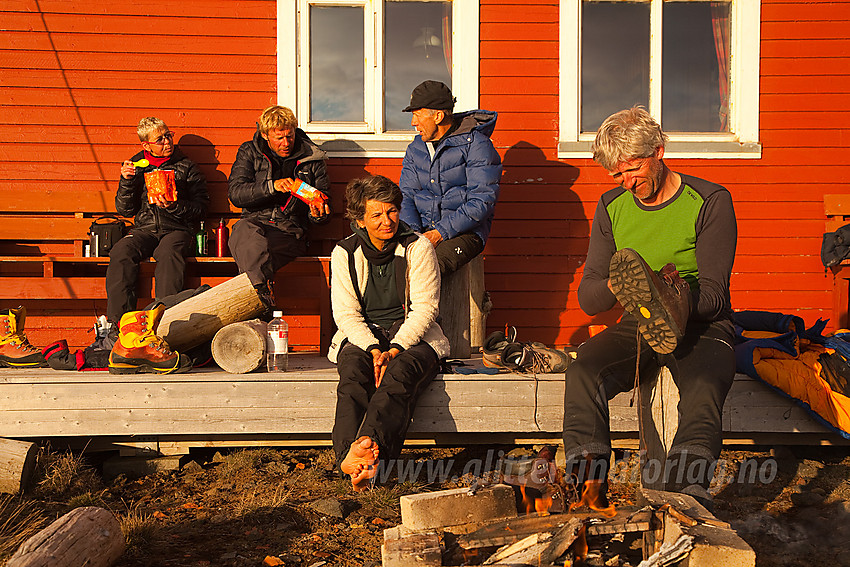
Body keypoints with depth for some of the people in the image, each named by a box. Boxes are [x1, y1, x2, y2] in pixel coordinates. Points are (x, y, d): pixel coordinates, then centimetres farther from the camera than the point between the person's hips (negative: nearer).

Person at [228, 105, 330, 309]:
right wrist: (272, 186, -15)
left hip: (291, 231, 0)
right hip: (255, 222, 0)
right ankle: (263, 292, -57)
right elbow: (235, 193, 0)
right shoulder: (249, 152, 13)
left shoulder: (312, 160, 13)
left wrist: (318, 214, -7)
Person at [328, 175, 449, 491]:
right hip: (362, 336, 1)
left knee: (400, 374, -35)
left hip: (412, 335, -1)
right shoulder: (344, 254, 5)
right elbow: (345, 313, -2)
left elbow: (425, 308, -6)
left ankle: (367, 444, -59)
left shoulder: (418, 248, 0)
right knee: (353, 373, -33)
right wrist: (374, 350, -20)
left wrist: (395, 349, -21)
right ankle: (352, 458, -53)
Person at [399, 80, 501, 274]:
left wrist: (441, 232, -20)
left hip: (464, 231, -5)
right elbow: (406, 195, 11)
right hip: (421, 230, 5)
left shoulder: (476, 144, -6)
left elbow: (482, 200, -12)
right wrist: (412, 233, -11)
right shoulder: (415, 149, 14)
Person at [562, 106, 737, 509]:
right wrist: (614, 286, -20)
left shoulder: (710, 201, -5)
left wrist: (679, 298, -34)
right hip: (637, 326, 3)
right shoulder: (611, 207, 8)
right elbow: (587, 299, 4)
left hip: (703, 327, -3)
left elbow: (714, 295, -11)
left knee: (702, 389, -36)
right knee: (582, 372, -28)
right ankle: (587, 484, -32)